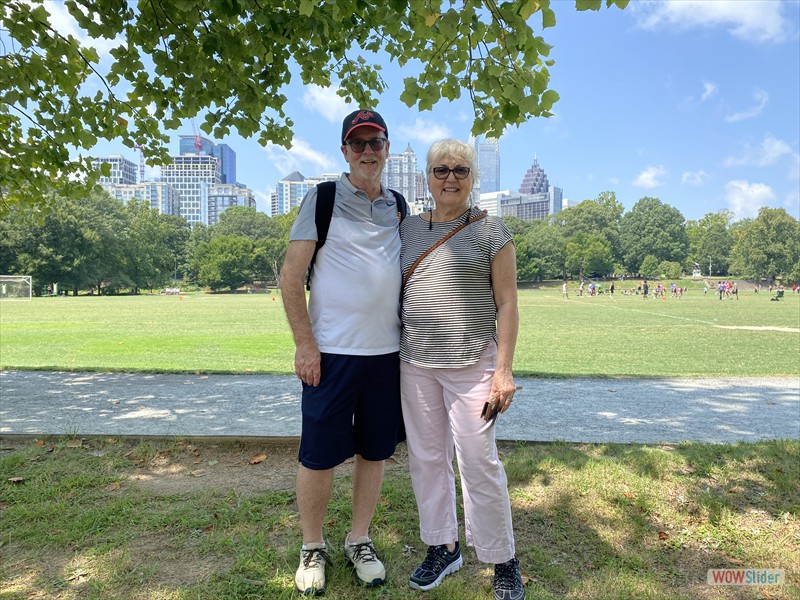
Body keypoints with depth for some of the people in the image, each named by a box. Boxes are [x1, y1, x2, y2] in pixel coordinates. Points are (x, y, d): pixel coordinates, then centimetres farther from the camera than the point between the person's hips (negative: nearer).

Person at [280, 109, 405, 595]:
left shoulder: (399, 206, 12)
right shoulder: (323, 199, -2)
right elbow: (291, 276, -6)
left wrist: (411, 340, 12)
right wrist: (305, 344, -11)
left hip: (388, 351, 5)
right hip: (331, 352, -4)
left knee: (376, 450, 12)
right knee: (319, 456, 4)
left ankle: (360, 542, 32)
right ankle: (313, 548, 27)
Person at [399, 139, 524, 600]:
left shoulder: (490, 231, 0)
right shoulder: (409, 228, 11)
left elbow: (507, 304, -3)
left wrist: (503, 370, -10)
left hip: (471, 365, -4)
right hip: (415, 364, 4)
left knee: (479, 462, -1)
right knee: (427, 458, 11)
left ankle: (503, 562, 20)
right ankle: (443, 547, 31)